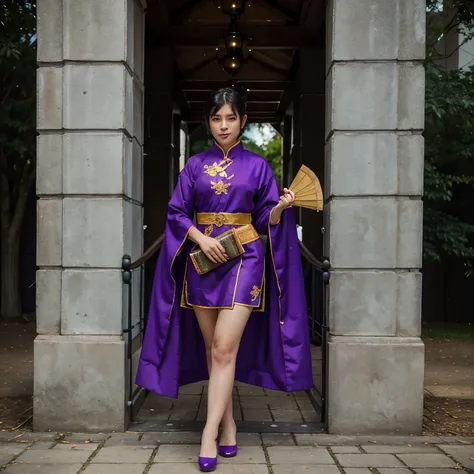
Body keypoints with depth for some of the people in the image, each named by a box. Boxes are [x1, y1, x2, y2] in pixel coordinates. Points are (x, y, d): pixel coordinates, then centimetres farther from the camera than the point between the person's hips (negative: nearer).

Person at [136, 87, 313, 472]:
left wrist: (282, 207, -16)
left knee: (224, 348, -11)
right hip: (201, 260, 3)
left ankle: (210, 434, -8)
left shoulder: (257, 166, 6)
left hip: (243, 260, -2)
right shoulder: (195, 165, 9)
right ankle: (228, 425, 19)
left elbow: (265, 220, 5)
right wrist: (202, 239, -11)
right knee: (212, 349, 6)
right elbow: (177, 213, 5)